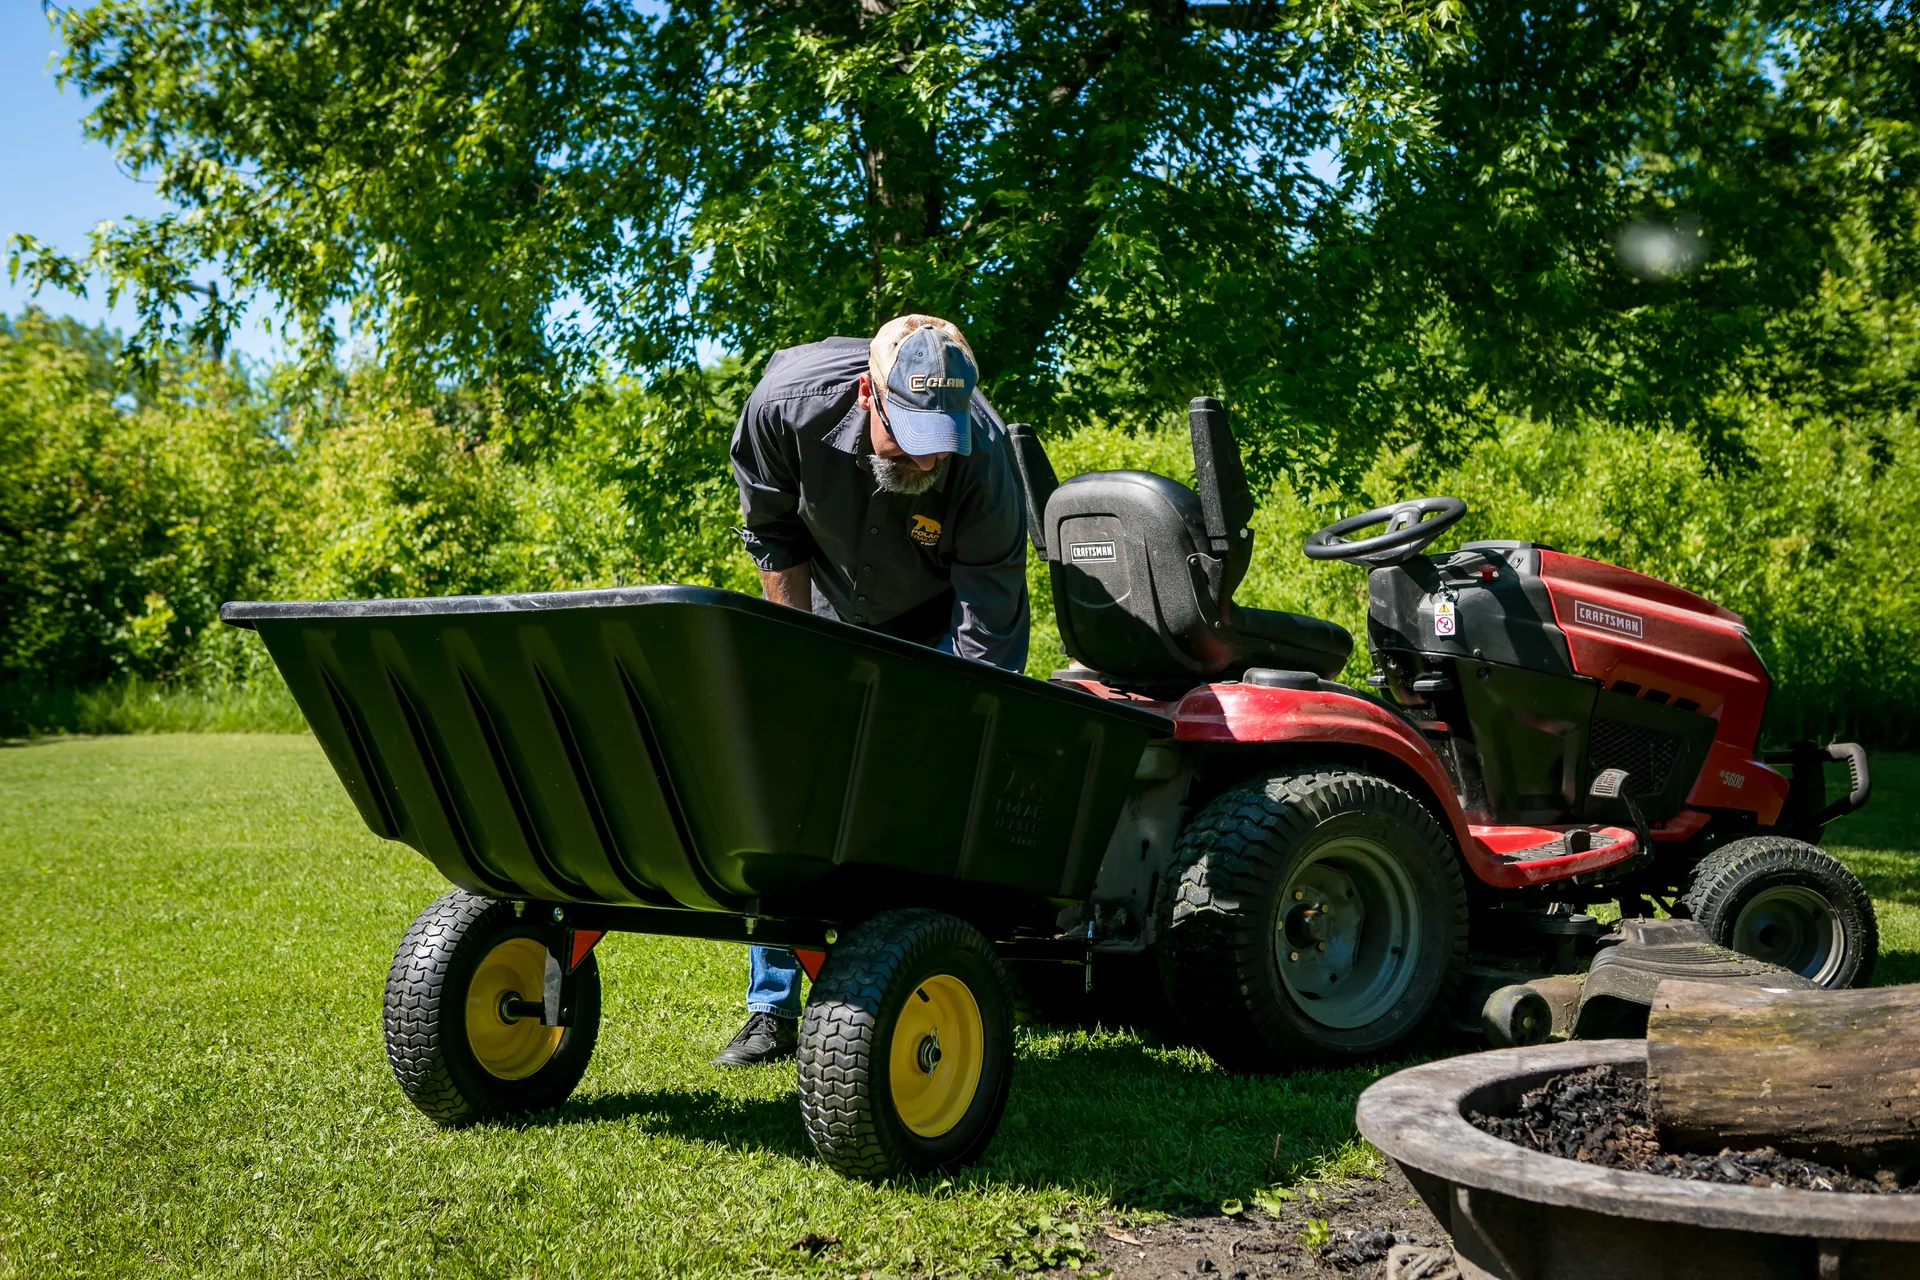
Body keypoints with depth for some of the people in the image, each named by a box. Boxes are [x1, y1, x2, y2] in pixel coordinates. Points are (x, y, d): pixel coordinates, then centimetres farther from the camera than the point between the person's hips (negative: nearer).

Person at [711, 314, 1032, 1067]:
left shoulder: (982, 461, -35)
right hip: (830, 613, 2)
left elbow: (989, 641, -32)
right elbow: (773, 535, -9)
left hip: (939, 621, -2)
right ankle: (772, 1013, 3)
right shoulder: (789, 403, -31)